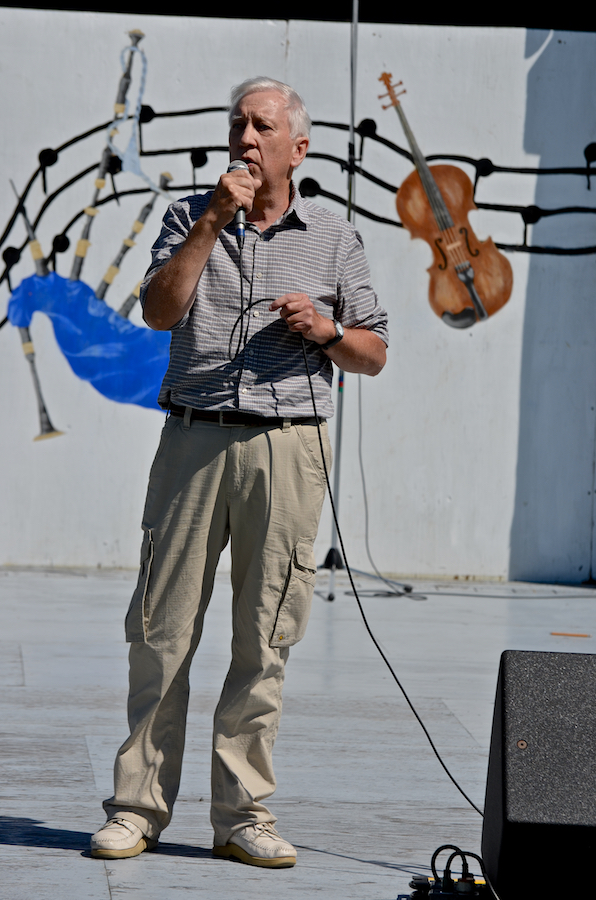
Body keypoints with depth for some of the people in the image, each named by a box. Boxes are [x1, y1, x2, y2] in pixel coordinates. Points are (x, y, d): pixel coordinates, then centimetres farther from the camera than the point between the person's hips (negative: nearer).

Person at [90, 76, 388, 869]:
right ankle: (138, 806, 6)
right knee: (162, 630, -1)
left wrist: (326, 330, -5)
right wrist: (214, 220, -10)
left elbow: (374, 355, 15)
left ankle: (242, 814, 7)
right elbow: (159, 311, -6)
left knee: (265, 639, 1)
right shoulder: (190, 218, 11)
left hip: (287, 448, 0)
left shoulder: (333, 239, 12)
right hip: (193, 439, 0)